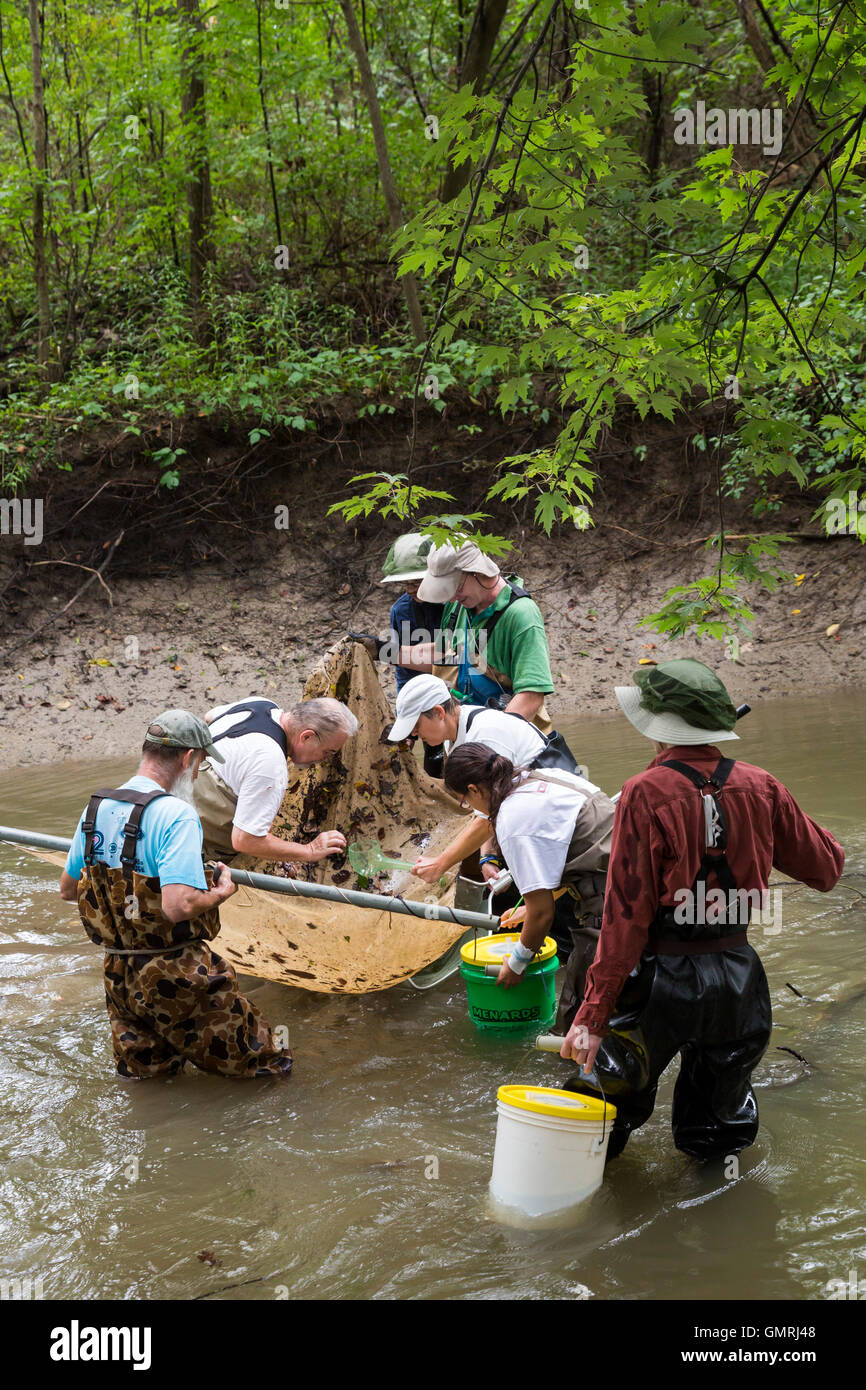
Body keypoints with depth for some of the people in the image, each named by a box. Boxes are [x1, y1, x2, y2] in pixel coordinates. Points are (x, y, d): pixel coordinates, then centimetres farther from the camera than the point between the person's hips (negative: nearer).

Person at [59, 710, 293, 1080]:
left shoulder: (96, 807, 3)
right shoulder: (175, 814, -20)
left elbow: (67, 889, 15)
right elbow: (179, 906, -29)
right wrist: (220, 892, -11)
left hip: (118, 972, 7)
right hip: (175, 976, -6)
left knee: (145, 1065, 25)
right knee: (261, 1058, 8)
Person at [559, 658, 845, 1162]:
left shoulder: (645, 794, -16)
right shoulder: (760, 787, -3)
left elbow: (626, 914, -18)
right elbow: (825, 868, 8)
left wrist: (593, 1015, -15)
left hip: (662, 982, -3)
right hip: (738, 980, 4)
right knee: (716, 1134, 24)